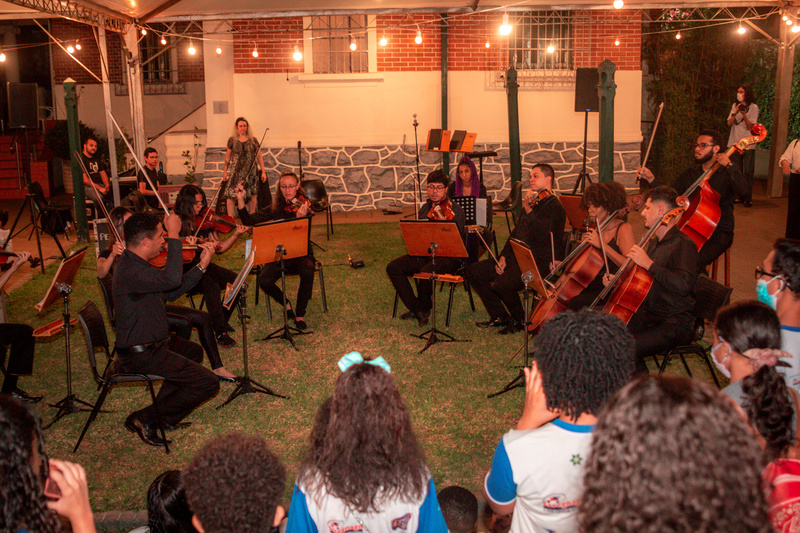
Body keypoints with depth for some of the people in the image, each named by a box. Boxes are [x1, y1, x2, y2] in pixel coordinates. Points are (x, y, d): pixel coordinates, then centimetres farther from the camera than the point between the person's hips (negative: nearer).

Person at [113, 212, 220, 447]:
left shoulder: (136, 263, 7)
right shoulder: (130, 271, -27)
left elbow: (171, 291, 13)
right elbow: (172, 279, -43)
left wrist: (202, 265, 7)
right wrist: (174, 236, -35)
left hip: (151, 343, 11)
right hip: (140, 354, -11)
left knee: (194, 351, 34)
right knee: (208, 383, -13)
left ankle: (163, 406, 24)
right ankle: (147, 418, -1)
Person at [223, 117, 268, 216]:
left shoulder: (253, 140, 5)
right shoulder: (232, 140, 5)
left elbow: (259, 157, 6)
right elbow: (228, 157, 12)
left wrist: (263, 171, 2)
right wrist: (225, 171, 11)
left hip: (251, 171, 1)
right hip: (236, 171, -1)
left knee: (252, 194, 4)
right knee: (230, 194, -12)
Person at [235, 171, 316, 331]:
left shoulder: (304, 206, -3)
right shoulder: (276, 208, 6)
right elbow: (249, 220, 2)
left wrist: (300, 218, -38)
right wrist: (240, 199, -8)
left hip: (301, 253, -2)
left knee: (307, 272, -36)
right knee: (264, 280, -25)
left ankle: (300, 314, -13)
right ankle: (285, 303, 8)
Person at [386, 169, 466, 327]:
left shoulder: (455, 210, -7)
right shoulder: (425, 208, 14)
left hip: (448, 256, -7)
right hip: (424, 253, 7)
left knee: (425, 273, -35)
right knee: (393, 268, -11)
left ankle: (424, 308, -3)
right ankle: (416, 308, -3)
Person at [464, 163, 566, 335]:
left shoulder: (555, 207, -9)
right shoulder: (533, 202, 20)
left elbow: (542, 233, -27)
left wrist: (528, 210, -27)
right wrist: (503, 256, 10)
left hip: (538, 264, -9)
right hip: (517, 258, 10)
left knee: (501, 285, -32)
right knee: (472, 271, 3)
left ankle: (519, 320, -2)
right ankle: (500, 316, 8)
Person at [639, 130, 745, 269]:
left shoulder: (727, 173, -1)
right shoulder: (690, 174, 15)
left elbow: (741, 189, -21)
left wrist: (729, 165, -23)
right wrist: (651, 179, -3)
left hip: (719, 232, -5)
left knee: (695, 261, -31)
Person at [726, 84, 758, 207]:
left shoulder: (753, 107, -1)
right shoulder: (735, 106, 12)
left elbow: (751, 126, -8)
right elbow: (729, 123, 3)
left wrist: (744, 115, -23)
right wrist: (735, 113, -13)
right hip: (734, 143, 4)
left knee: (748, 172, -6)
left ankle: (747, 198, -4)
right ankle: (738, 196, 14)